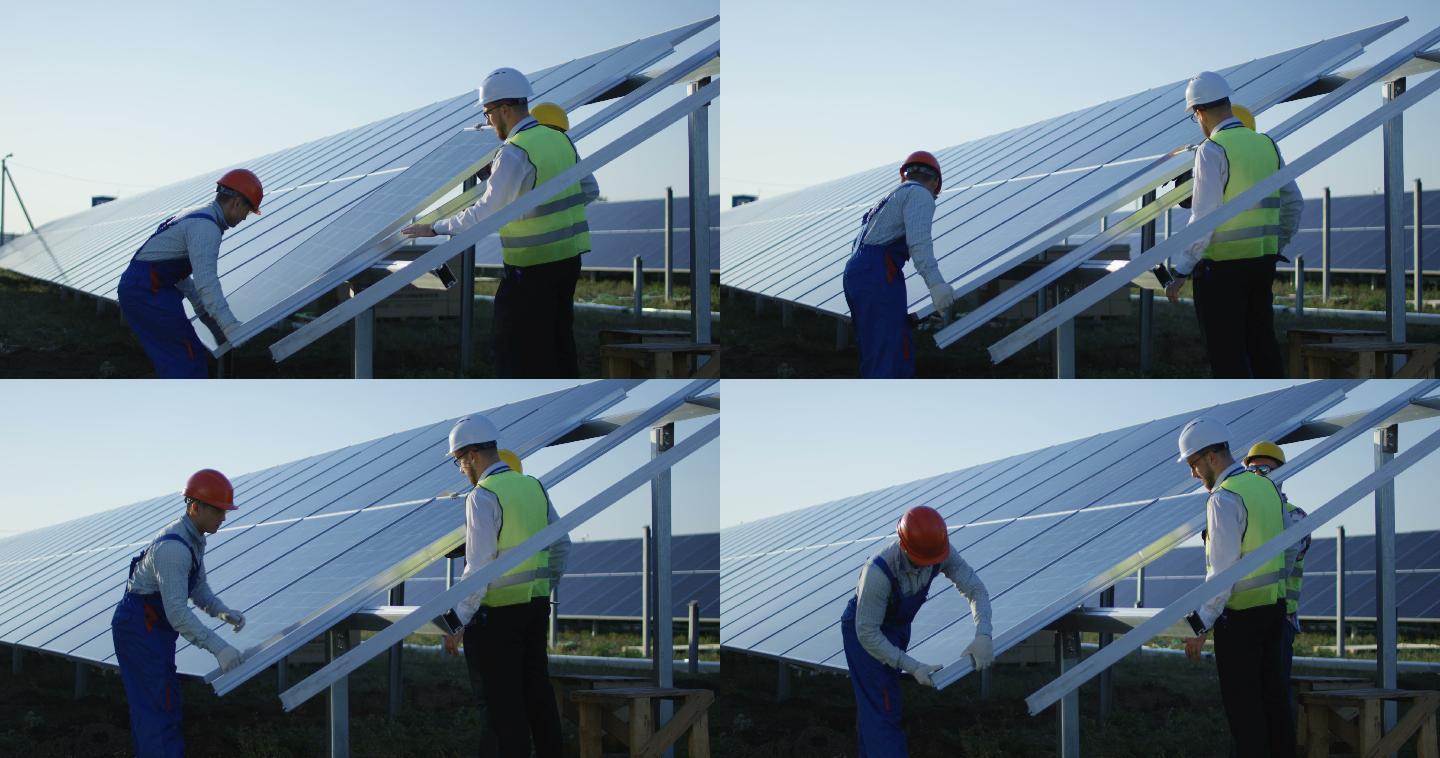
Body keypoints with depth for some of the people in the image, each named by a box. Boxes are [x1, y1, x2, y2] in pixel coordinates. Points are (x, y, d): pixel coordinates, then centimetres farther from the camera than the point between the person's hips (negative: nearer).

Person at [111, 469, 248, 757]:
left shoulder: (193, 539, 6)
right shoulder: (173, 548, -27)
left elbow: (198, 590, 14)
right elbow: (177, 612, -32)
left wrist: (225, 612, -6)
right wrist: (219, 648, -34)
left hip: (154, 628, 10)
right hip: (139, 629, -10)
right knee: (160, 707, -10)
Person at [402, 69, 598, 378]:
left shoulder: (514, 154, -17)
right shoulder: (560, 139, 7)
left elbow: (486, 212, -20)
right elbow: (590, 191, 14)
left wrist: (435, 228, -14)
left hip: (531, 265, -8)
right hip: (569, 256, 8)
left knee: (511, 342, 0)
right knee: (559, 339, 15)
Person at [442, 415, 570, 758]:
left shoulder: (483, 497, -15)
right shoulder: (534, 487, 8)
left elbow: (479, 567, -19)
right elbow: (561, 546, 17)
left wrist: (458, 623, -15)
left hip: (497, 613, -7)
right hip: (536, 605, 7)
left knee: (501, 704, -3)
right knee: (538, 694, 13)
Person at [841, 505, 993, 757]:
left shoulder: (940, 551, -25)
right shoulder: (878, 572, -41)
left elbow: (975, 589, -20)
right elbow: (867, 633, -35)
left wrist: (983, 636, -37)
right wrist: (913, 668, -36)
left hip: (898, 626, 7)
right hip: (865, 631, -7)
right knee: (884, 709, -12)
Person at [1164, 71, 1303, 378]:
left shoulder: (1212, 150, -14)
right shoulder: (1267, 145, 8)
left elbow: (1203, 219, -17)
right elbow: (1294, 203, 16)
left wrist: (1180, 272, -13)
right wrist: (1277, 245, 30)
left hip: (1222, 265, -7)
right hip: (1263, 260, 7)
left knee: (1226, 353, -1)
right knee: (1262, 344, 14)